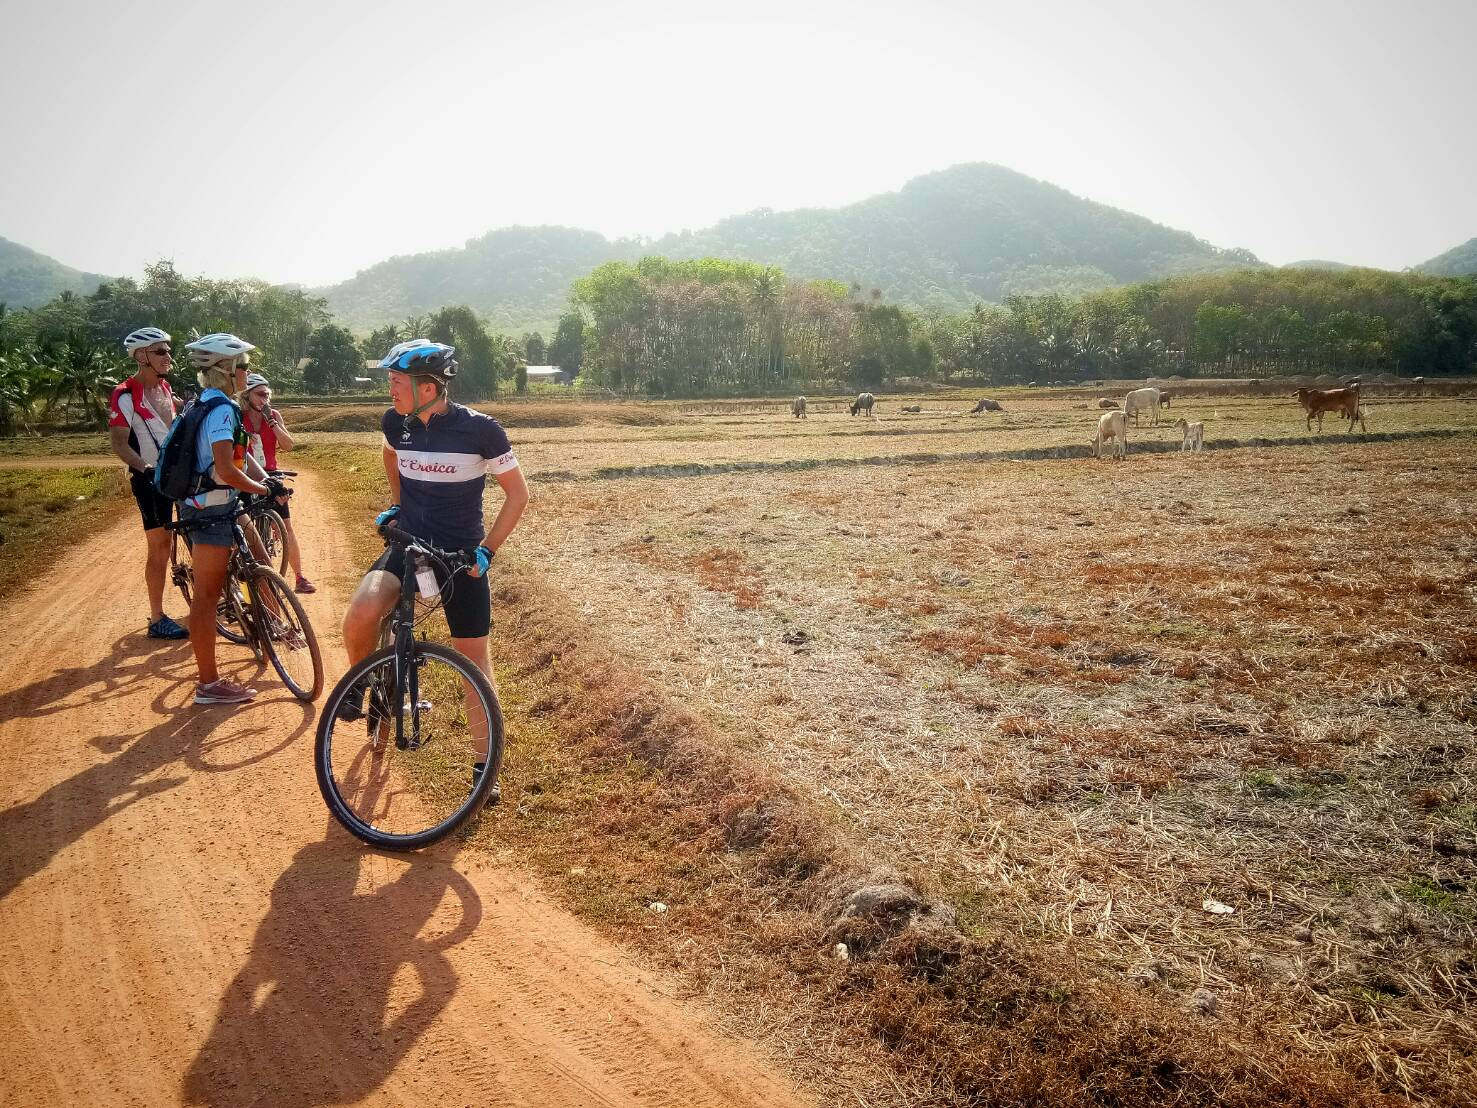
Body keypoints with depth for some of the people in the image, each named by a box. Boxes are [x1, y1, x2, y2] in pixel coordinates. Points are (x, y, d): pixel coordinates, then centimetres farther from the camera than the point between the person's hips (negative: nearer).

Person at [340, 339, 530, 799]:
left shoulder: (480, 429, -16)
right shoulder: (395, 423, -5)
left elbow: (517, 493, -7)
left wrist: (486, 550, -13)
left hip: (461, 556, -2)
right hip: (407, 546, 2)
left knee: (474, 658, 3)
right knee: (360, 614, -26)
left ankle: (485, 764, 17)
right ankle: (358, 684, 7)